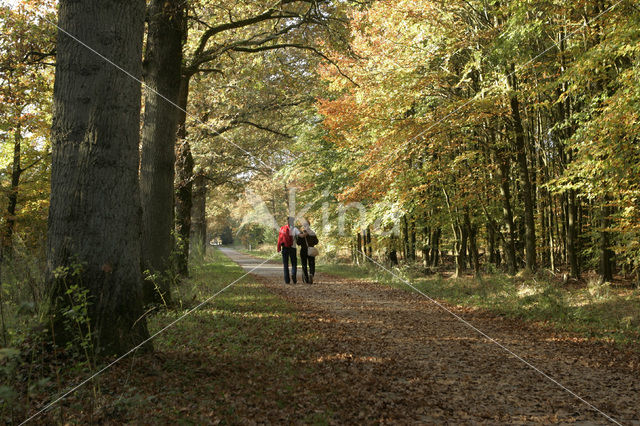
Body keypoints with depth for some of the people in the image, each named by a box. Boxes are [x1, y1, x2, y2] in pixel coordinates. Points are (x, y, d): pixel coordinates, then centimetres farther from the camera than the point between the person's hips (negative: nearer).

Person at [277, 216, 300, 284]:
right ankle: (293, 274, -18)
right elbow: (299, 235, -20)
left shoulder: (282, 228, 6)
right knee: (294, 264, 8)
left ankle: (287, 280, 5)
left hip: (284, 248, 2)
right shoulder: (294, 229, -3)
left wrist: (279, 248, 2)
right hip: (292, 248, -2)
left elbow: (279, 239, 1)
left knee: (285, 264, 8)